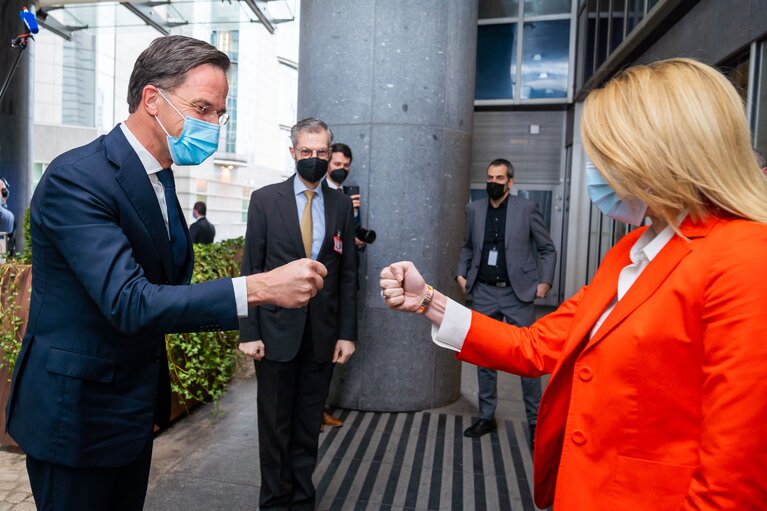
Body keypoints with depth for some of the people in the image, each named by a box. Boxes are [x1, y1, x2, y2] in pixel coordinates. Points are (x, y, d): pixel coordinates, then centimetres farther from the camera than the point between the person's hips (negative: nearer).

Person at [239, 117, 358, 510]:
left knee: (309, 423, 13)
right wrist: (249, 331, -7)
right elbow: (251, 268, -3)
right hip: (276, 330, -2)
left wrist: (347, 333, 1)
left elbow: (348, 272, 5)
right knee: (275, 423, 11)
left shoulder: (341, 204, 5)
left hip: (323, 333, 2)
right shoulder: (265, 199, -1)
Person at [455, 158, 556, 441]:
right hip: (484, 293, 3)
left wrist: (545, 281, -7)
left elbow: (548, 249, 3)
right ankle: (486, 417, 24)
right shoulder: (474, 209, 6)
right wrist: (461, 274, 5)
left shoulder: (526, 209, -3)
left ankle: (535, 419, 19)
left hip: (517, 293, -3)